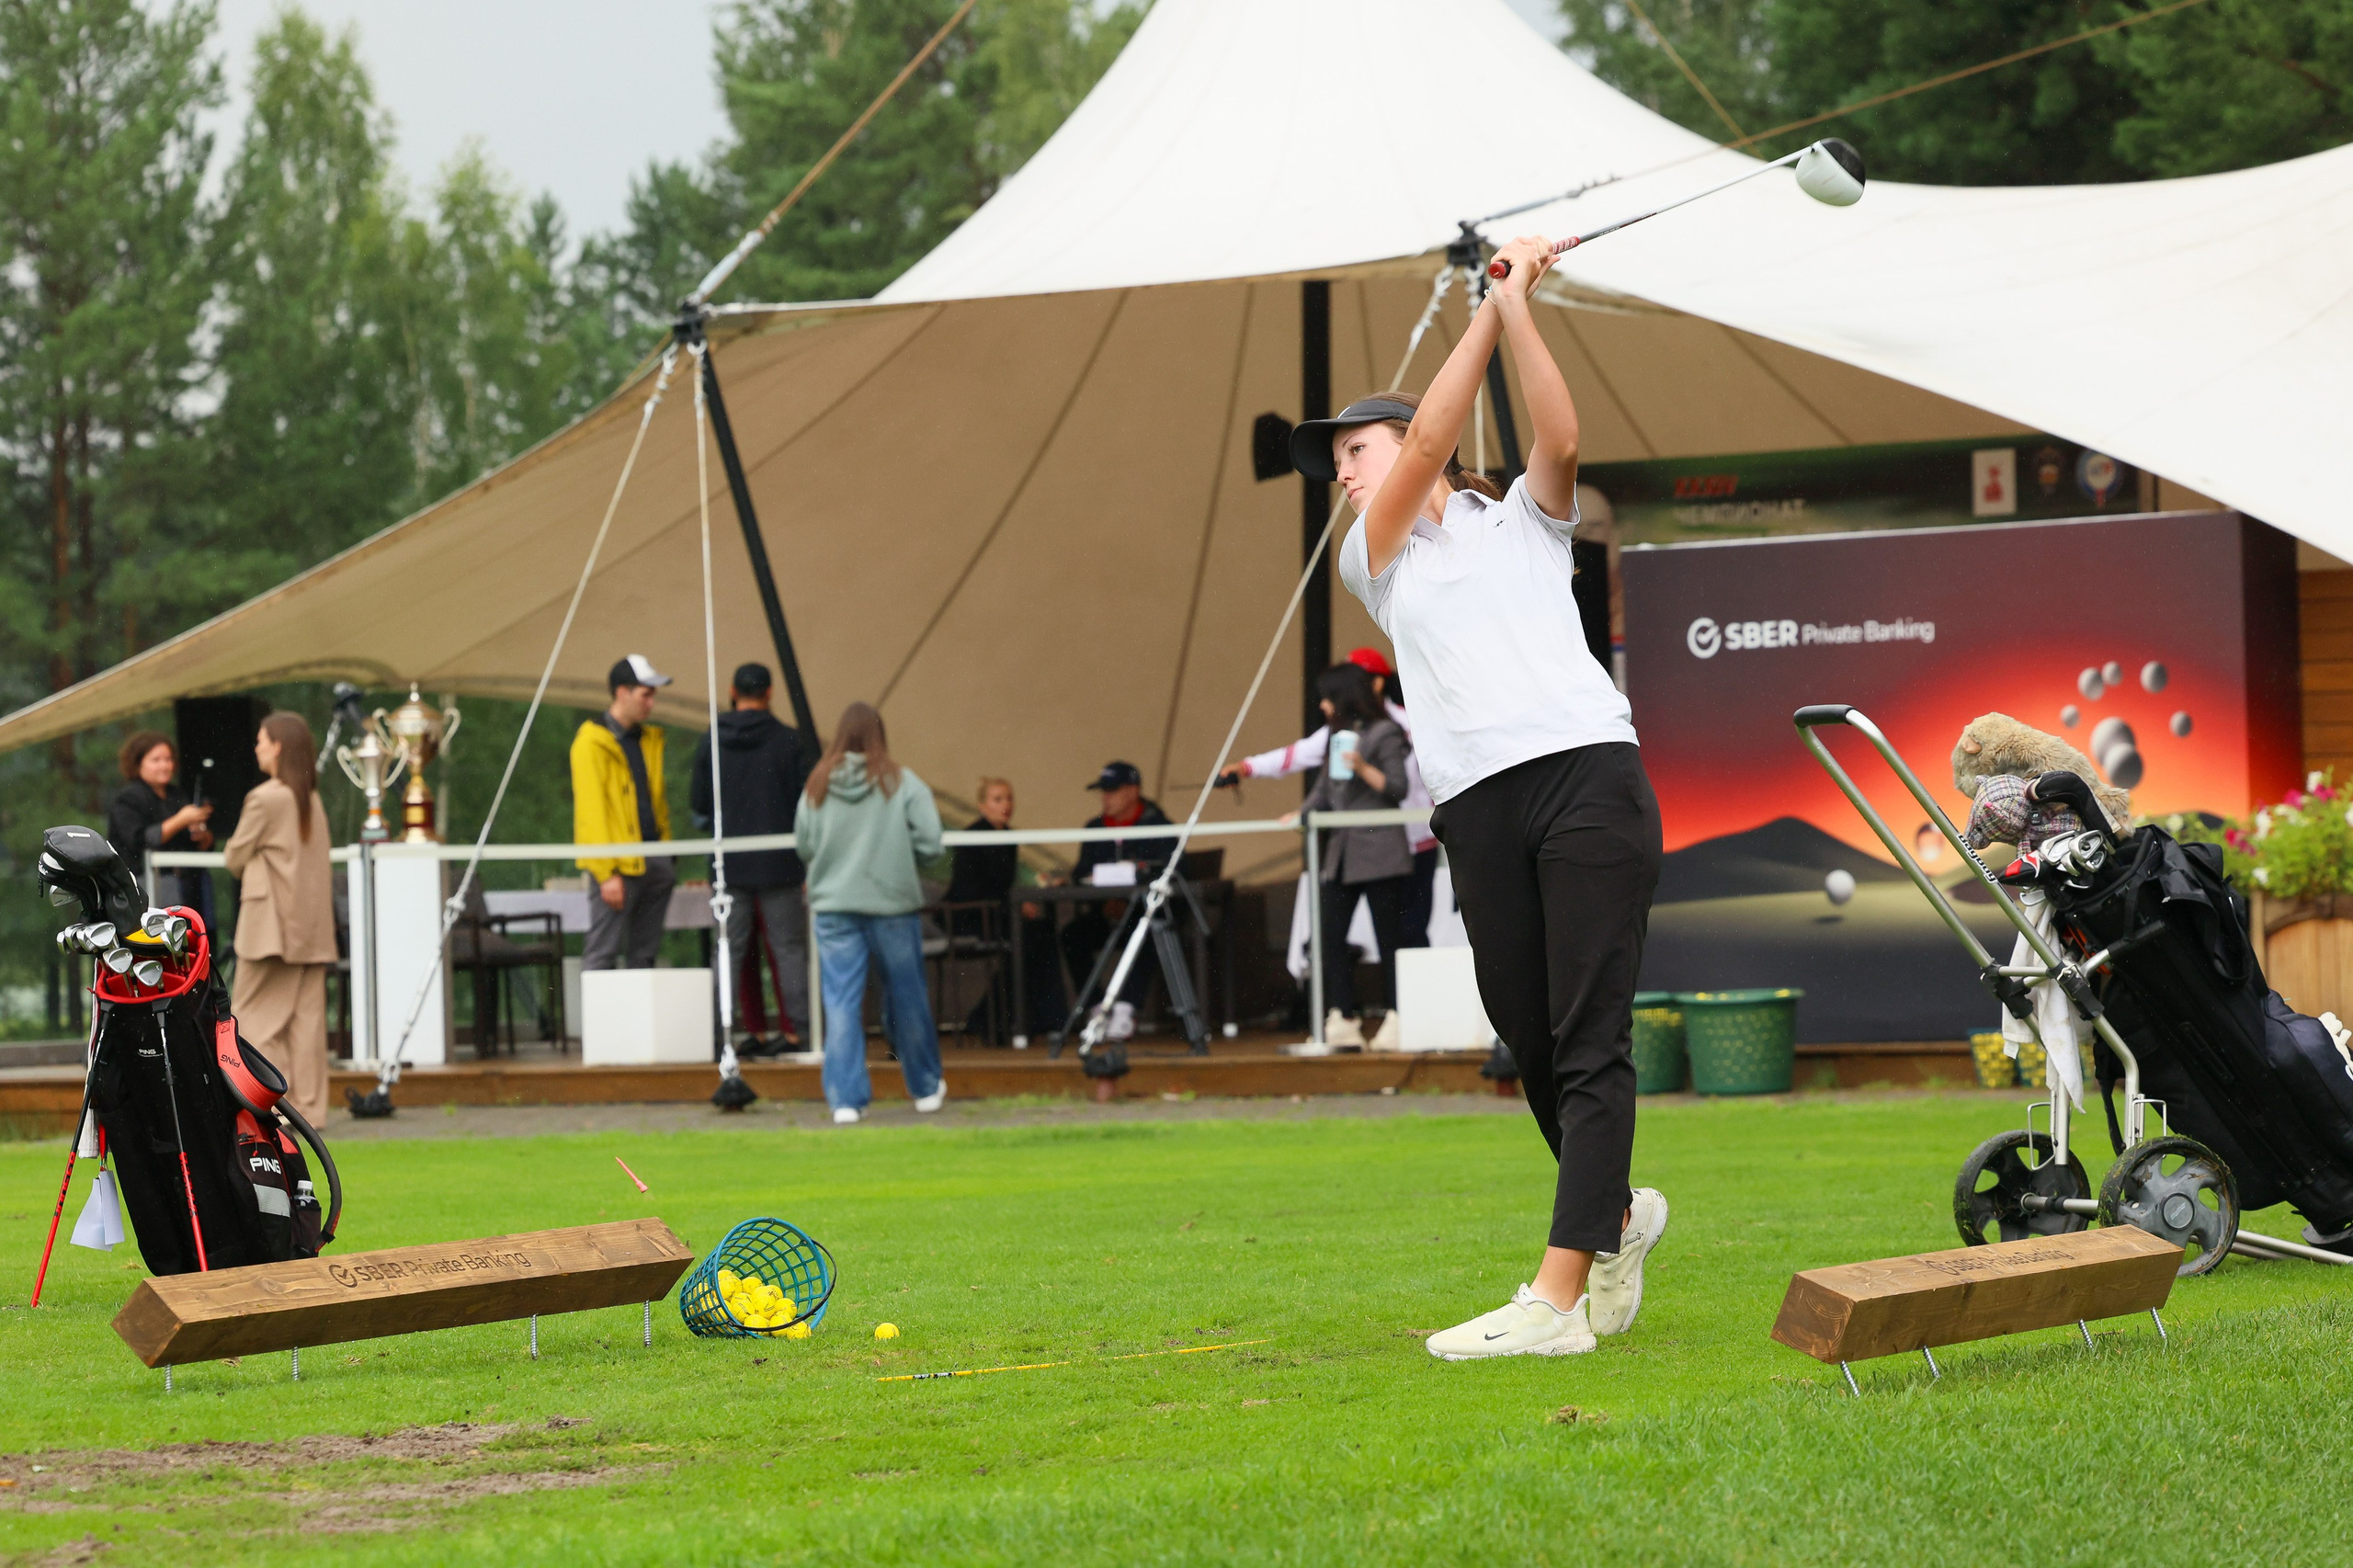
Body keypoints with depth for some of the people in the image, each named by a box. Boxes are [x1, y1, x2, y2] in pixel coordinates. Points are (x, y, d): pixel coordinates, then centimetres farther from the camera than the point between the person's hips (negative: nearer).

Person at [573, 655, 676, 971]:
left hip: (653, 859, 8)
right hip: (618, 862, -8)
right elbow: (591, 811, -12)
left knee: (644, 954, 10)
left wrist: (665, 848, 10)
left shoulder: (649, 738, 16)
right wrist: (606, 872, -16)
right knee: (602, 953, -8)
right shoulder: (592, 742, -8)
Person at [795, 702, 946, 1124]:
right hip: (892, 900, -1)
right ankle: (926, 1089, 28)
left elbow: (804, 846, 2)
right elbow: (930, 842, -9)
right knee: (907, 998, 13)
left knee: (841, 1002, 1)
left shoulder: (817, 786, -2)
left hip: (833, 905, 1)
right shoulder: (902, 784, -7)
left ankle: (845, 1099, -6)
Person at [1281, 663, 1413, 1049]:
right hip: (1341, 854, 7)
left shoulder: (1384, 733, -3)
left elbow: (1397, 789, -9)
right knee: (1331, 935, 0)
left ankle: (1397, 1020, -2)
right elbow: (1323, 793, 19)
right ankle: (1341, 1021, 2)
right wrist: (1299, 815, 4)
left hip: (1379, 852, -7)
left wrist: (1363, 769, -21)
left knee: (1388, 938, -4)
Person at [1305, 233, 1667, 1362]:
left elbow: (1559, 440, -2)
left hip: (1587, 771, -3)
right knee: (1532, 1042, 2)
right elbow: (1432, 440, 6)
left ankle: (1559, 1295, -21)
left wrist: (1519, 306, -5)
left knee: (1591, 1042, -11)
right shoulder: (1371, 558, 21)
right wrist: (1492, 306, 5)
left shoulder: (1521, 520, 19)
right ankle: (1617, 1215, 29)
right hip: (1478, 807, 3)